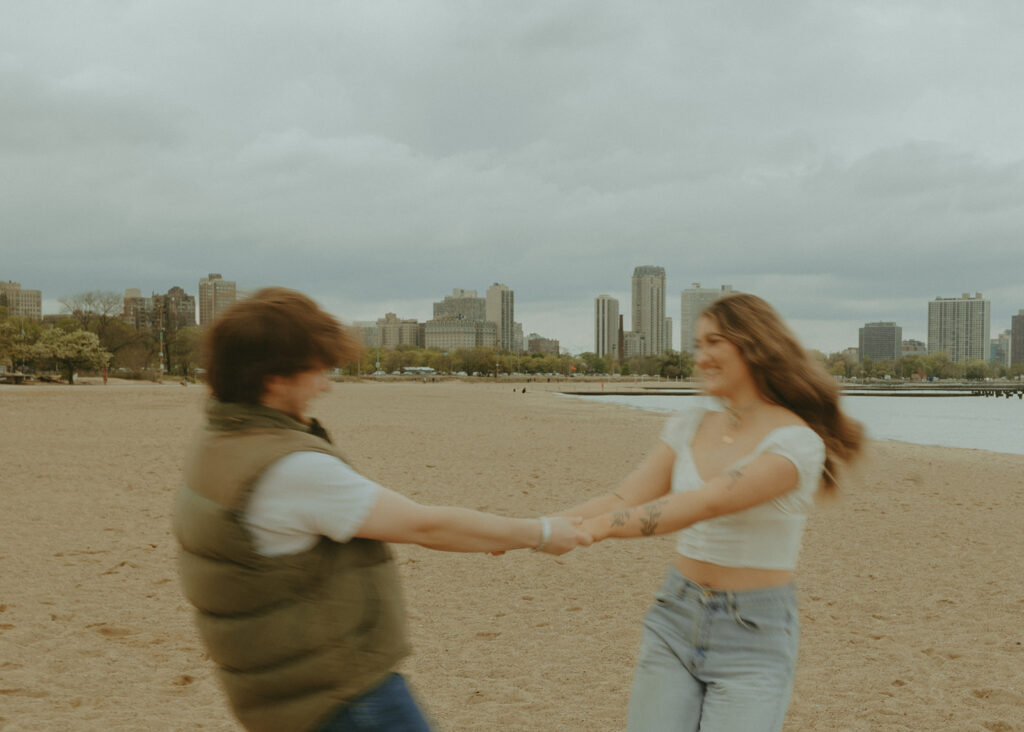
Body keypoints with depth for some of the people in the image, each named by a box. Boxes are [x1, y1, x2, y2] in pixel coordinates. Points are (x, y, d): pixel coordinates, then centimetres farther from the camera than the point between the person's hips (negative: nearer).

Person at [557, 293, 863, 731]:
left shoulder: (798, 443, -14)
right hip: (674, 619, 5)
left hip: (754, 635, -5)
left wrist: (599, 527, -34)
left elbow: (709, 502, -26)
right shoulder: (690, 427, 6)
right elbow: (625, 501, -1)